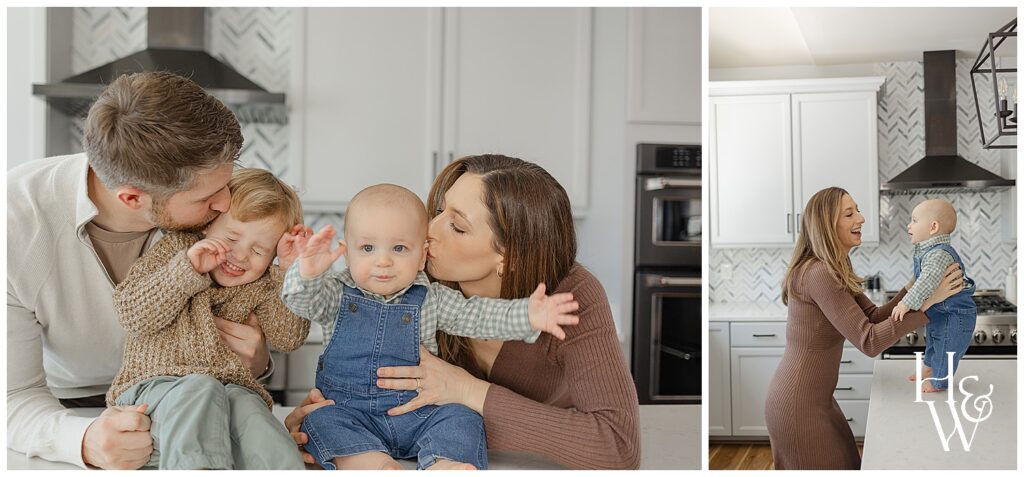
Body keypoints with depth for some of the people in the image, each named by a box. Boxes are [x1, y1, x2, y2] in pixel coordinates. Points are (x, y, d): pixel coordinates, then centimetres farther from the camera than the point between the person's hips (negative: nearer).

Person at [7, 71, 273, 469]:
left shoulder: (212, 207, -18)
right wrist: (86, 441, -40)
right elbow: (14, 395, -21)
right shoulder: (17, 226, -25)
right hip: (63, 405, 0)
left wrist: (254, 361, -25)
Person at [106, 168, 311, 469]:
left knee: (249, 410, -34)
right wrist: (188, 268, -13)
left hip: (231, 388, 2)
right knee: (200, 388, -37)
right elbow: (130, 313, -3)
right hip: (155, 385, -2)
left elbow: (288, 339, 4)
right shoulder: (175, 249, 9)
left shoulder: (263, 285, 16)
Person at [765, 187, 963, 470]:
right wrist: (927, 301, -25)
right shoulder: (819, 274, -23)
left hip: (814, 397, 10)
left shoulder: (836, 271, 9)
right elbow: (869, 342, -25)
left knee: (848, 464, 19)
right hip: (799, 405, -10)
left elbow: (874, 316, 8)